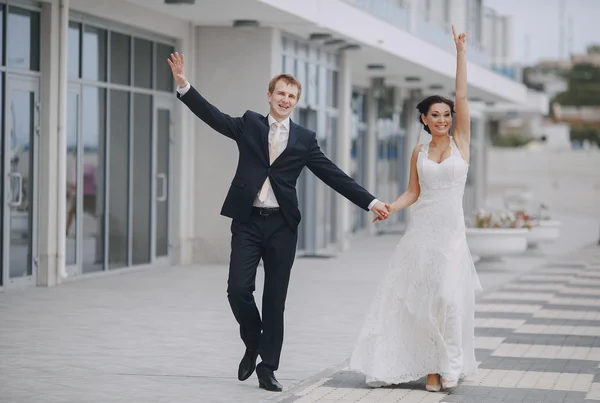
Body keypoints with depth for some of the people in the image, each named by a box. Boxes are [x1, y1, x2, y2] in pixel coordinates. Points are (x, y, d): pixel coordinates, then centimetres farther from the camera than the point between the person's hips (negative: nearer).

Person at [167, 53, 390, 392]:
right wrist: (184, 85, -14)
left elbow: (334, 175, 6)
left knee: (275, 300, 4)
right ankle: (252, 345, 18)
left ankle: (268, 367, 15)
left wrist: (370, 202, 0)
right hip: (248, 221, 0)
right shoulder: (249, 125, 9)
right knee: (238, 289, -9)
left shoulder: (304, 139, 8)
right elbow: (214, 116, -2)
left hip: (282, 225, 0)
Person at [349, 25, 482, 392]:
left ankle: (451, 365, -1)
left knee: (447, 297, -13)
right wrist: (388, 208, -5)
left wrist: (461, 52, -8)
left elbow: (462, 95, -4)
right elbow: (413, 192, 13)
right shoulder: (419, 153, 9)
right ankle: (430, 365, 7)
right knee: (420, 298, -1)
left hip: (451, 231, -2)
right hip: (421, 230, 2)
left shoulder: (461, 142, 2)